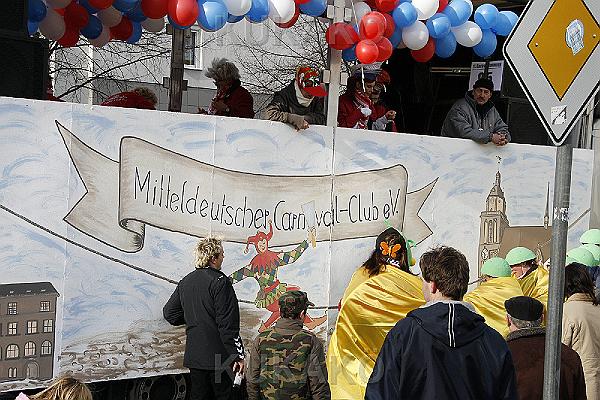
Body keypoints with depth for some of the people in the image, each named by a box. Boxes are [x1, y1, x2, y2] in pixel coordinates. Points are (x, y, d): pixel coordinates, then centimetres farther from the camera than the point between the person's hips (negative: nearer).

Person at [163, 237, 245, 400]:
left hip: (194, 355, 7)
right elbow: (228, 324, -17)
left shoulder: (185, 281, 9)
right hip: (218, 356, -7)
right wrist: (238, 355, -14)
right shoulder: (219, 281, -14)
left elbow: (169, 313, 16)